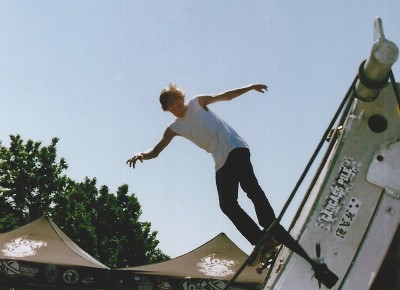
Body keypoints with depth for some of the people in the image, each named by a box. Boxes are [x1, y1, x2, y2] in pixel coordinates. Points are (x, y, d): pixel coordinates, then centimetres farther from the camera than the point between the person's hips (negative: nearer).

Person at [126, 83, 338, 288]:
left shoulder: (198, 103, 8)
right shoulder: (174, 128, 13)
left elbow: (227, 96, 15)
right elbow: (155, 152, 9)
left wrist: (250, 88, 7)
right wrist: (142, 154, -13)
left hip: (235, 148, -4)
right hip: (221, 162, 4)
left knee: (249, 186, -25)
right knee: (227, 204, -10)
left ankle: (270, 231, -32)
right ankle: (263, 242, -13)